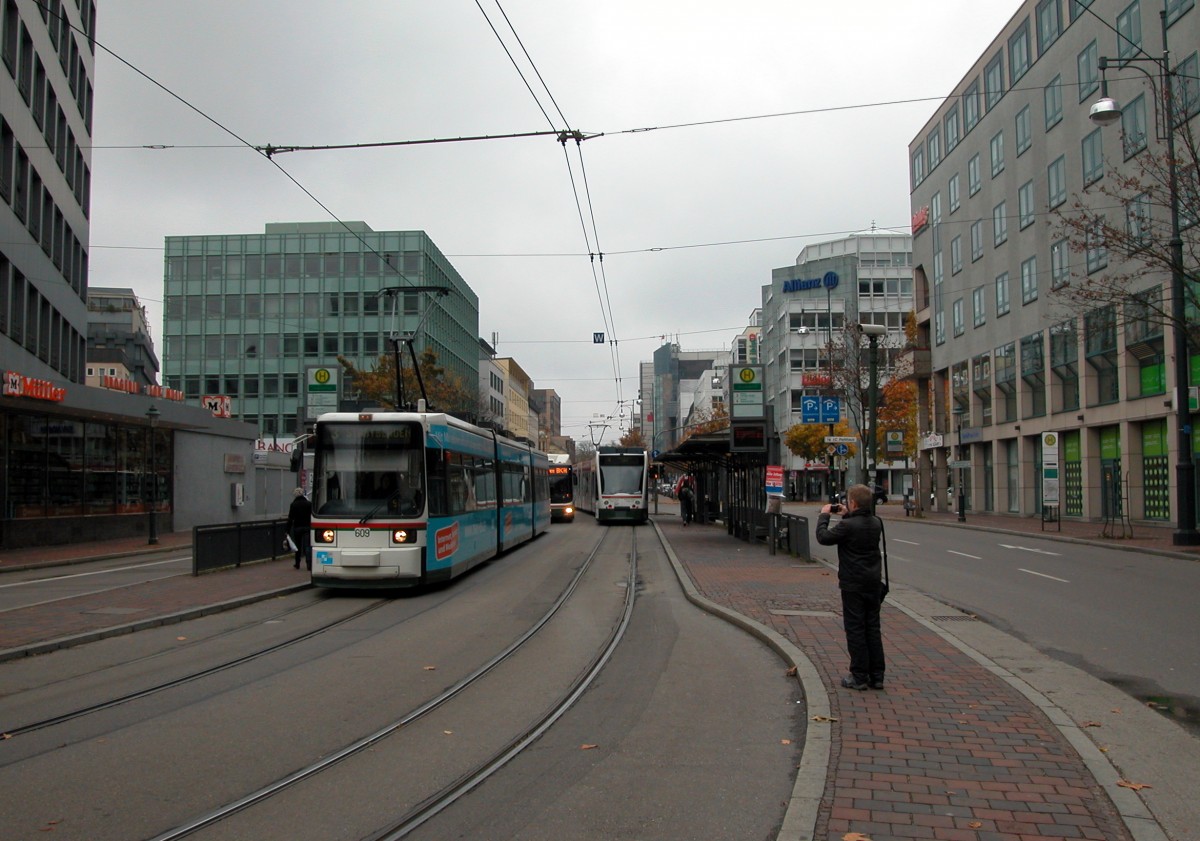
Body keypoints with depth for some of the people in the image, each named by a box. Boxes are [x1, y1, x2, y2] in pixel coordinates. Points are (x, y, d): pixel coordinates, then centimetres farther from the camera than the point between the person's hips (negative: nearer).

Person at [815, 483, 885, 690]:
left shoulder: (848, 526, -20)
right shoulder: (876, 523, 3)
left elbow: (823, 537, -11)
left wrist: (823, 516, 2)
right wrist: (847, 515, 18)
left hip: (853, 585, -7)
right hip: (874, 584, 7)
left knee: (855, 629, 1)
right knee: (873, 629, 12)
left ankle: (859, 677, 5)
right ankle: (876, 676, 16)